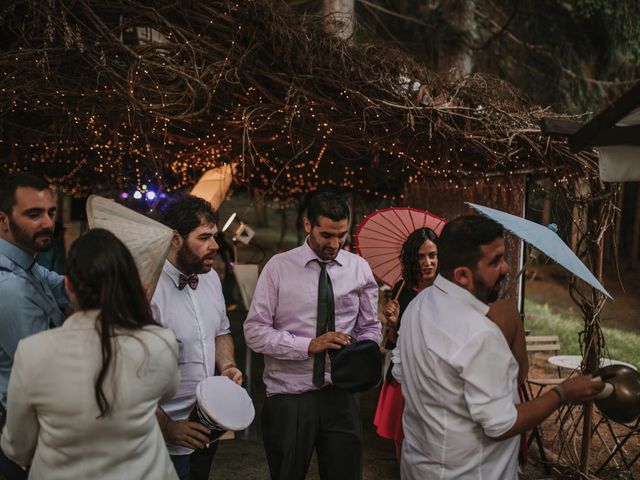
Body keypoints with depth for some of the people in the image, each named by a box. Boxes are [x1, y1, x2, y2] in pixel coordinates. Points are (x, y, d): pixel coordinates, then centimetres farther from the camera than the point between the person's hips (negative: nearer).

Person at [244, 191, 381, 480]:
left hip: (341, 396, 2)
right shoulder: (279, 267, -5)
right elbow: (255, 331, -8)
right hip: (288, 398, -2)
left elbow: (370, 327, 10)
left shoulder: (359, 269, 3)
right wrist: (308, 345, -20)